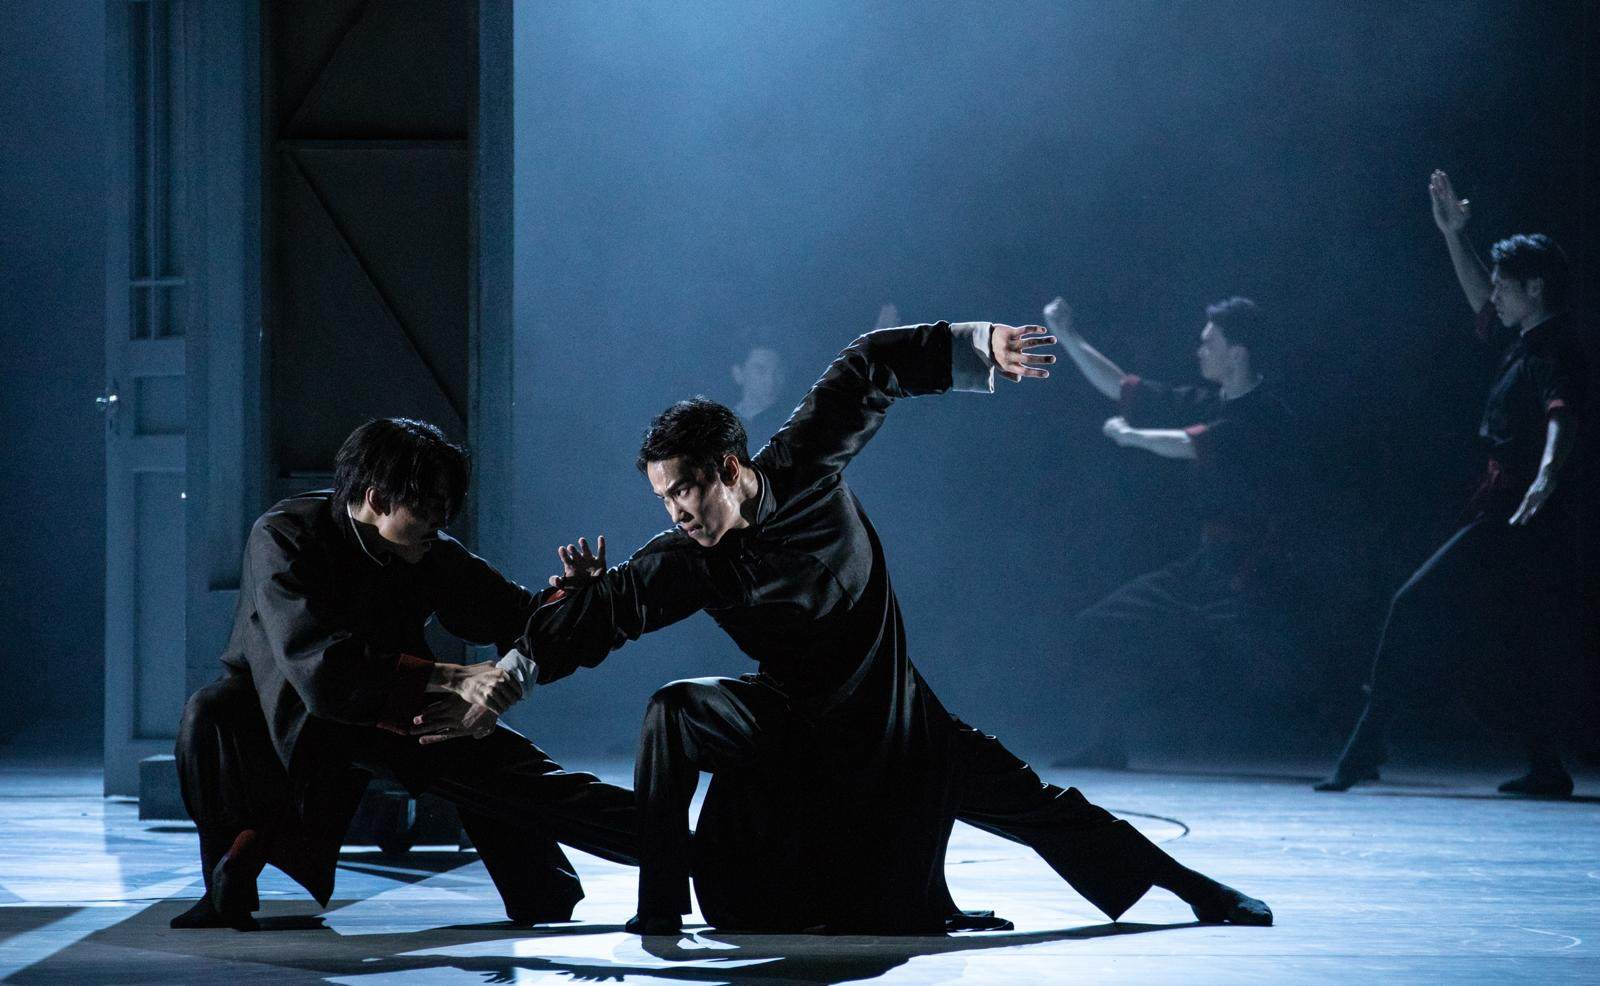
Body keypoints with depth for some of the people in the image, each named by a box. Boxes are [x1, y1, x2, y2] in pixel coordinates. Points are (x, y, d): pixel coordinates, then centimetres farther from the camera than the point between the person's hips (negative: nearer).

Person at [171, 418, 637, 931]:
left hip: (393, 714, 4)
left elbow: (521, 619, -1)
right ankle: (228, 885, -18)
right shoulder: (282, 538, -27)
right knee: (212, 713, -34)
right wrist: (453, 678, -42)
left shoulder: (434, 554, -13)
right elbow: (322, 668, -39)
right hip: (281, 711, -4)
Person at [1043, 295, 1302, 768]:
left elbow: (1189, 445, -24)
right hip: (1207, 564, 9)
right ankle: (1102, 746, 16)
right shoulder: (1207, 402, 11)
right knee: (1103, 629, 9)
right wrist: (1067, 336, 15)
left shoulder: (1266, 415, -14)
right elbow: (1122, 389, 17)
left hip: (1251, 572, -9)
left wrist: (1129, 435, -8)